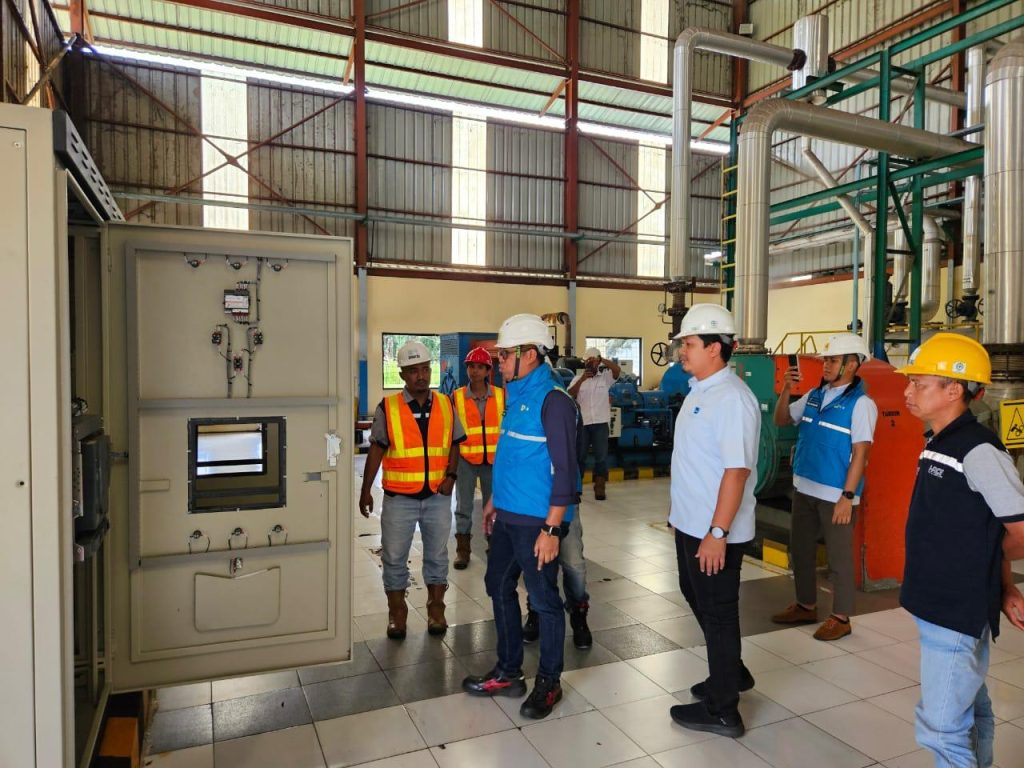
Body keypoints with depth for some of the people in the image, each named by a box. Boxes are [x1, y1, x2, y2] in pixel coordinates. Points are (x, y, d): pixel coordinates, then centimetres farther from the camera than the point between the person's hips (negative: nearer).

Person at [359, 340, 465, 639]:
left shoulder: (445, 405, 2)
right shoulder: (388, 408, -5)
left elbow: (453, 444, 9)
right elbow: (376, 450, -1)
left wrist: (451, 475, -6)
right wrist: (365, 491, 0)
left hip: (437, 495, 2)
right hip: (399, 497, -2)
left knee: (437, 555, 14)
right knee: (394, 557, 9)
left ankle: (436, 608, 31)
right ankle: (397, 611, 27)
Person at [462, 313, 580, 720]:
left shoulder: (553, 400, -17)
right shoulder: (516, 395, 10)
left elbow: (564, 469, -20)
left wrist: (551, 529, -22)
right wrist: (494, 501, 22)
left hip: (537, 521, -9)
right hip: (508, 516, 9)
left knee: (543, 599, 6)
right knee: (499, 586, 17)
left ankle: (549, 682, 25)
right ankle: (508, 672, 34)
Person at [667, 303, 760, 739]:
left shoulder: (731, 397, -22)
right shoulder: (698, 390, 9)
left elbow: (737, 470, -26)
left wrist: (717, 533, -26)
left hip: (716, 531, -10)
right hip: (690, 523, 10)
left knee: (718, 612, 5)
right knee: (696, 597, 23)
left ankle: (722, 711, 23)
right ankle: (730, 672, 45)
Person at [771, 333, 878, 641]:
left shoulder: (860, 403, -12)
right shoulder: (814, 396, 7)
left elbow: (860, 453, -15)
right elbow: (781, 420, 16)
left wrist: (847, 497, -18)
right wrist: (786, 389, -1)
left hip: (835, 495, -7)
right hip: (804, 489, 7)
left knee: (839, 558, 5)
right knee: (800, 550, 17)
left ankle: (841, 618, 19)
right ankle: (806, 606, 33)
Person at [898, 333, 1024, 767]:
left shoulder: (978, 451, -20)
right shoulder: (939, 444, 8)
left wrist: (977, 562, -1)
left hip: (957, 612, -9)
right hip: (943, 606, 9)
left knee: (941, 726, -1)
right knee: (970, 713, 23)